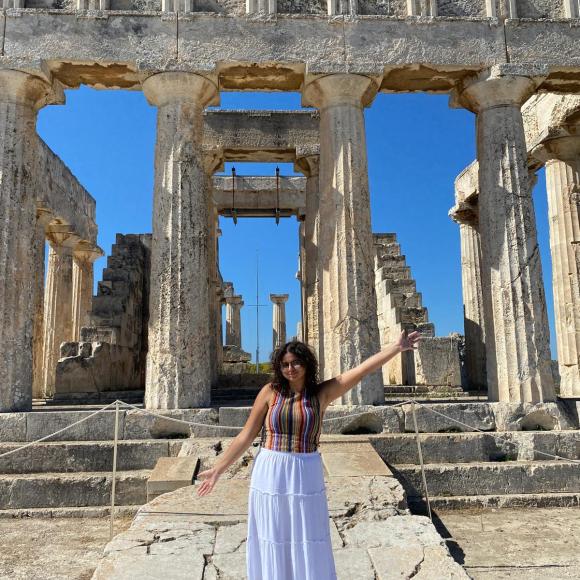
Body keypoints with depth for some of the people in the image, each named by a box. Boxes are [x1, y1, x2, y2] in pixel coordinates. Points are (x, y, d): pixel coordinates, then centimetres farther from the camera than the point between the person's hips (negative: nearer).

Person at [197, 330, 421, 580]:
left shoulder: (321, 393, -1)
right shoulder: (270, 391, -3)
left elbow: (362, 370, -6)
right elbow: (246, 436, 1)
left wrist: (397, 347, -10)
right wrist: (218, 469, 1)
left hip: (306, 477, 1)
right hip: (271, 475, 0)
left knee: (309, 549, 9)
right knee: (272, 548, 11)